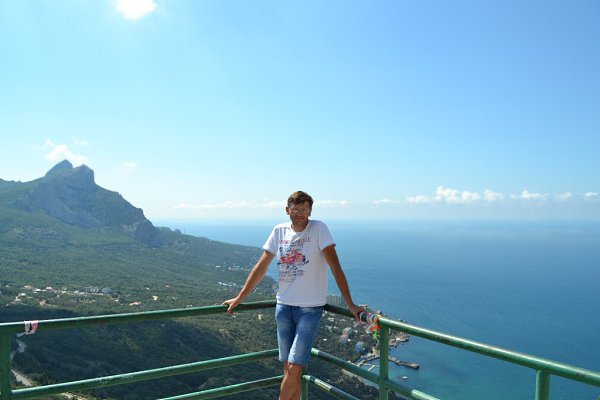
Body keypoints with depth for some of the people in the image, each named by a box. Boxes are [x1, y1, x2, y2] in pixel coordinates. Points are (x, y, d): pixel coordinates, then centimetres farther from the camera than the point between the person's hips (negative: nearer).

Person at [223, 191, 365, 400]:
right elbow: (261, 267, 7)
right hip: (284, 306, 4)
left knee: (294, 368, -5)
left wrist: (350, 304, -17)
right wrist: (239, 298, 9)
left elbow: (335, 266, -14)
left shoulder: (319, 229, -10)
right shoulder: (279, 231, 2)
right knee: (288, 368, 11)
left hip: (310, 307, -4)